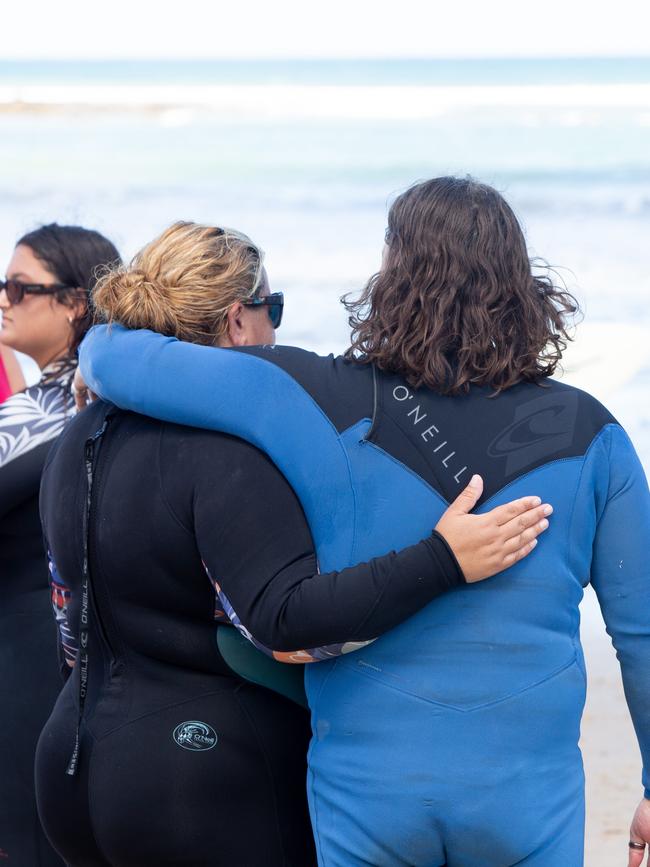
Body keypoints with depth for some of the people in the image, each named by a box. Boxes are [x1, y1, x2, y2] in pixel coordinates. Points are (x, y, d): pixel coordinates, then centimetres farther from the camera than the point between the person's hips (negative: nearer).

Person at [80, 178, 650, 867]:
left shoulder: (324, 405, -9)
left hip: (365, 791, 0)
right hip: (529, 796, 0)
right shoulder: (587, 435, -5)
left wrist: (101, 349, 19)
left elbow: (115, 360, -6)